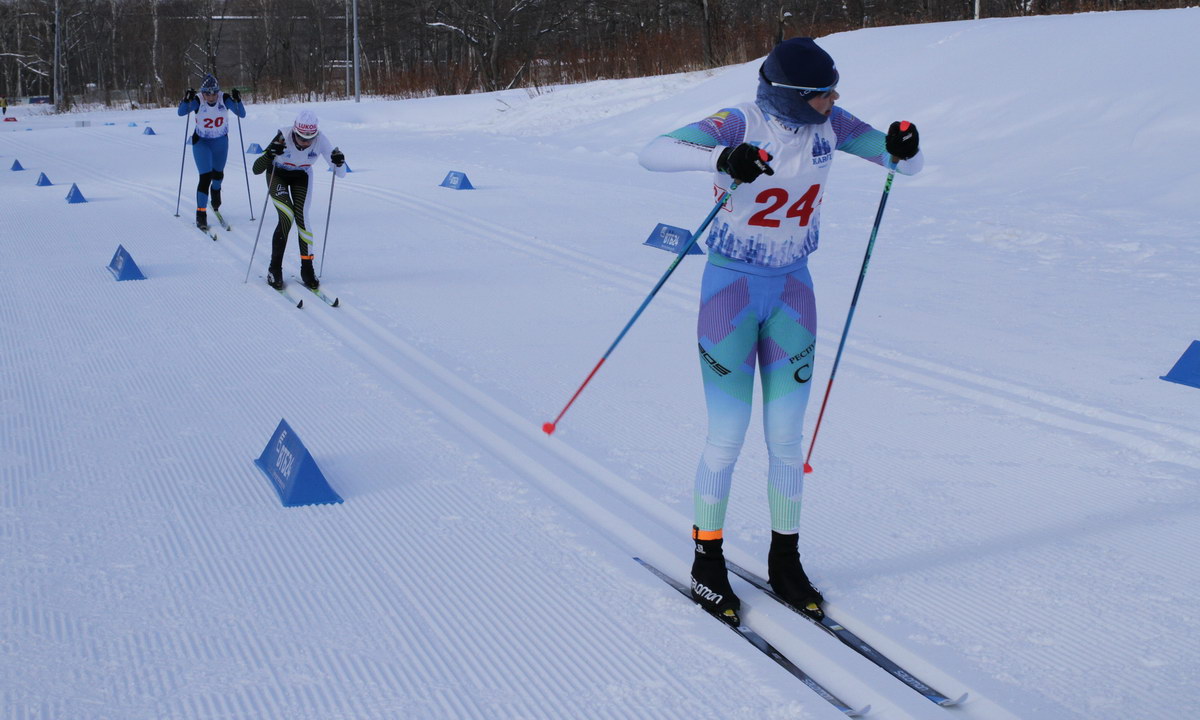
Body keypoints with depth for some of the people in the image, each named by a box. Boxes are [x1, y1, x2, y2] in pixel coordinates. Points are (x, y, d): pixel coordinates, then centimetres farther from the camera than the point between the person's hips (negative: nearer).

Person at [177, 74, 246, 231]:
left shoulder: (225, 99, -18)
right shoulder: (197, 101, -22)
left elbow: (242, 114, -23)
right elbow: (181, 112, -31)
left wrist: (237, 101, -39)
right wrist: (186, 100, -48)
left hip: (221, 141, 3)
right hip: (201, 142, -3)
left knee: (218, 173, 23)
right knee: (205, 177, -15)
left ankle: (215, 191, 57)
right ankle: (201, 213, -8)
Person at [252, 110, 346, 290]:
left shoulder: (320, 139, -29)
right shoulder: (284, 137, -35)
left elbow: (341, 174, -24)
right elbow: (256, 170, -36)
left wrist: (339, 163, -46)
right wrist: (270, 153, -54)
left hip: (302, 176, 2)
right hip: (278, 175, -2)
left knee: (302, 218, -12)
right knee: (287, 218, -18)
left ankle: (307, 270, 2)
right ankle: (274, 269, -3)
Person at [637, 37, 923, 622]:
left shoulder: (829, 124, -4)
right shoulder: (740, 125, -19)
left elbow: (906, 165, 1)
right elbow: (652, 153, -30)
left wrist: (903, 147, -24)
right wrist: (720, 159, -48)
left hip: (792, 290, 5)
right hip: (730, 289, -4)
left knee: (787, 437, 8)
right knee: (727, 438, -1)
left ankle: (784, 561, 24)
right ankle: (707, 562, 18)